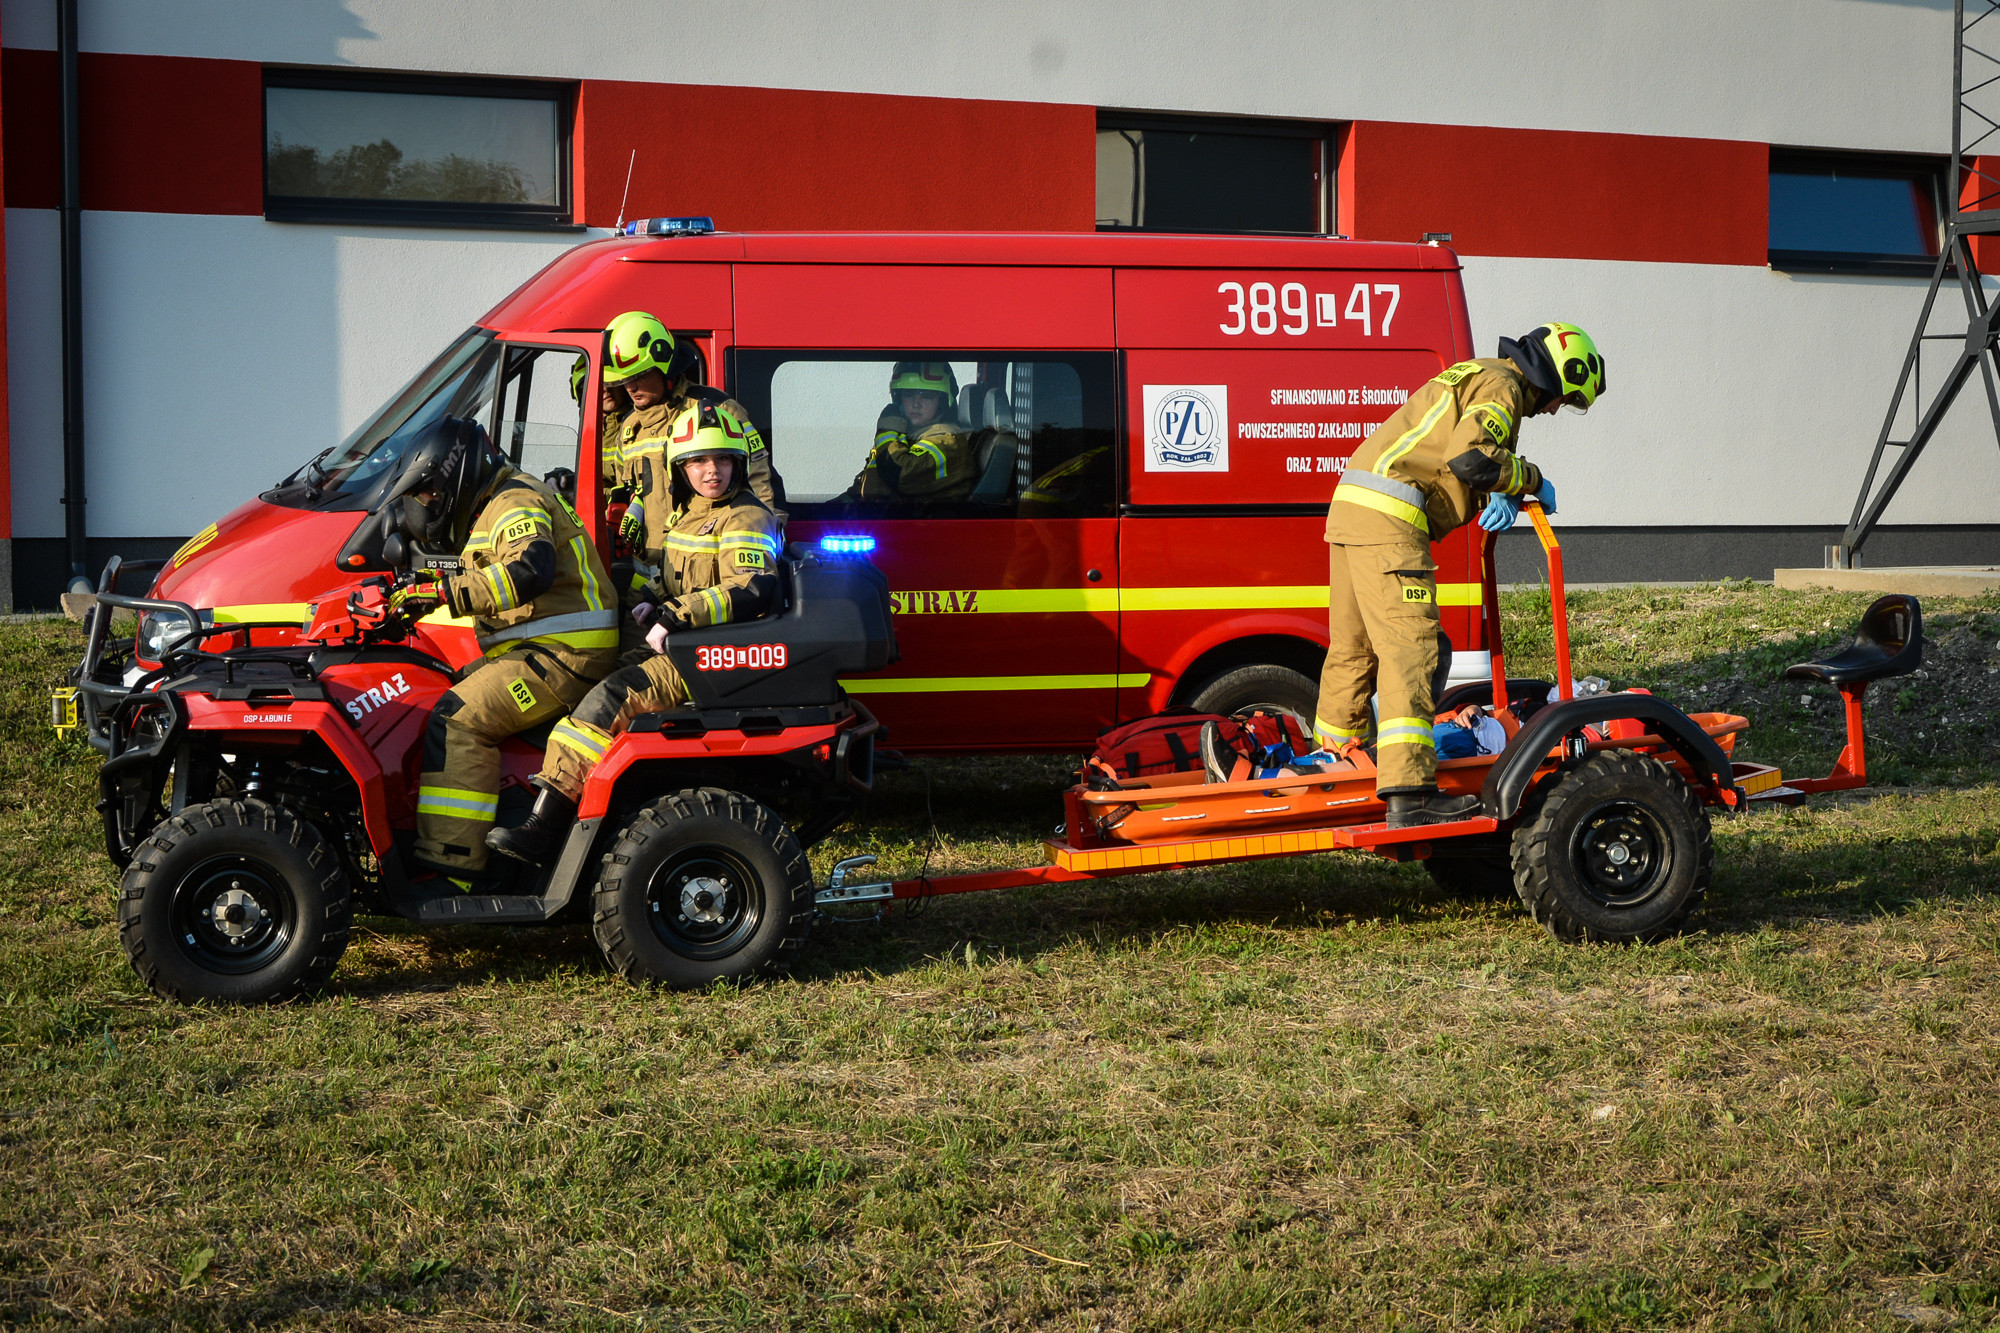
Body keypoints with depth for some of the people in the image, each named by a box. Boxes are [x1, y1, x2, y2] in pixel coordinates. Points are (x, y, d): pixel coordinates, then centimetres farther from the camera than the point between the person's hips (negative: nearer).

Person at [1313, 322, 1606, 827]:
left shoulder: (1477, 377, 27)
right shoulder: (1501, 386, -6)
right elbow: (1468, 456, -22)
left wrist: (1502, 495, 6)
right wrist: (1531, 480, -7)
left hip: (1352, 503, 10)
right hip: (1388, 520, -10)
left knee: (1354, 645, 20)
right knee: (1408, 648, -15)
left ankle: (1334, 759, 33)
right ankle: (1409, 792, -22)